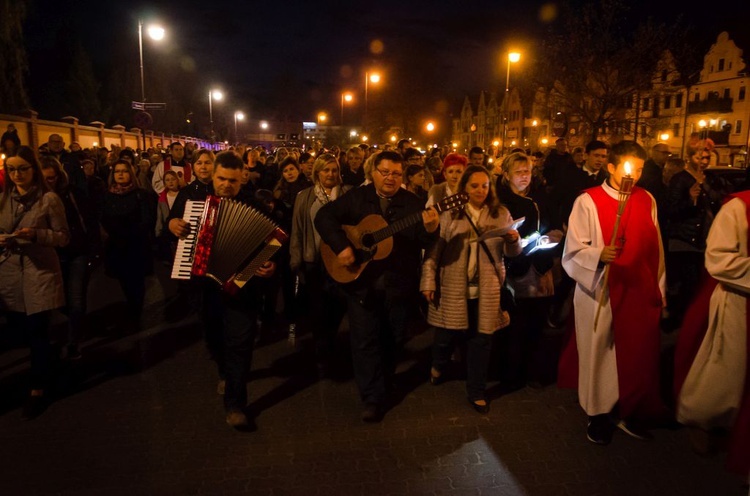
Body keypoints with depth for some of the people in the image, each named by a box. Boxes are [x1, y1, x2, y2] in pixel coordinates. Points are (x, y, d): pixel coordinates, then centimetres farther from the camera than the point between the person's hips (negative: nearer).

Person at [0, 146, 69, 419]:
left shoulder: (49, 199, -6)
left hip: (40, 273, -5)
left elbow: (63, 237, -6)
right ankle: (48, 358, 42)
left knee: (37, 333, -1)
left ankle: (37, 390, 13)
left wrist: (36, 234, -21)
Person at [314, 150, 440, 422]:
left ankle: (383, 382, 40)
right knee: (365, 340, 1)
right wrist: (341, 246, -20)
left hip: (399, 284, 1)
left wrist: (431, 229, -32)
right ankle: (373, 398, 12)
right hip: (361, 281, -1)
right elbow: (324, 216, -8)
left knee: (392, 339, 15)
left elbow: (423, 242, -9)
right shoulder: (355, 197, -1)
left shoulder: (413, 203, 0)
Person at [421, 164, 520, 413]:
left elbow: (512, 252, 4)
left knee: (481, 339, 7)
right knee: (446, 335, 7)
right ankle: (439, 366, 43)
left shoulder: (501, 214, 4)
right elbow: (434, 248, -1)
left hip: (487, 290, 1)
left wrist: (513, 240, -18)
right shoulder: (449, 213, 0)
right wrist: (428, 281, -6)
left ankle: (476, 392, 26)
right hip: (453, 287, -1)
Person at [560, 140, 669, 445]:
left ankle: (629, 411, 31)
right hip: (600, 294, -4)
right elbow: (573, 251, -11)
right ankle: (599, 414, 26)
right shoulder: (588, 202, -8)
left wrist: (659, 291, 11)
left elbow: (655, 251, 10)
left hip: (640, 292, 4)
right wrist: (598, 255, -31)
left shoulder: (647, 200, 6)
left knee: (637, 356, 9)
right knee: (599, 353, 7)